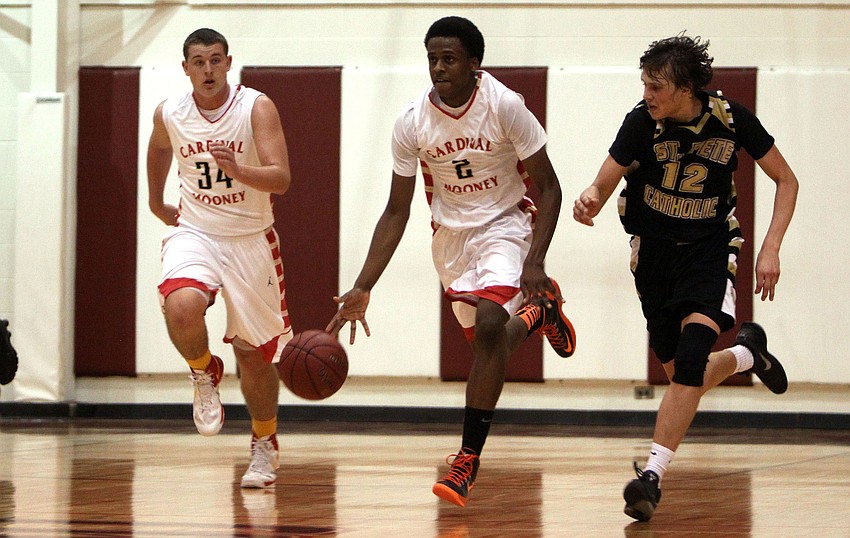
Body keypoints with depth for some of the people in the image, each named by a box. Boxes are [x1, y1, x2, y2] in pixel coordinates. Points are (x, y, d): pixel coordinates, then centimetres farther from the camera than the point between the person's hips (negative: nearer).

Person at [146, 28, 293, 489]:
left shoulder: (257, 108, -15)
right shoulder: (169, 114, -5)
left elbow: (281, 179, -23)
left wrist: (237, 170, -40)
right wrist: (156, 202, 27)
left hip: (251, 239, -1)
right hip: (195, 233, 1)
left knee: (253, 350, 7)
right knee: (182, 307, -30)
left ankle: (265, 443, 30)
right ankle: (205, 373, 2)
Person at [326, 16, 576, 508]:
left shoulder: (504, 106, -21)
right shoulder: (412, 123, -13)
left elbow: (548, 187, -13)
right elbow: (397, 211, -4)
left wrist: (534, 261, -25)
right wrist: (363, 288, -11)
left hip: (505, 223, -4)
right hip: (451, 234, 4)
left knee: (489, 323, -26)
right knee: (488, 340, 11)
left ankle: (469, 460, -21)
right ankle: (540, 310, 48)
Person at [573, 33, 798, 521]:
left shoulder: (731, 118, -14)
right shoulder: (642, 122, -15)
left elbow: (786, 181, -1)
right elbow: (602, 187, -11)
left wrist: (770, 250, -11)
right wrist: (588, 203, -36)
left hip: (710, 248, -2)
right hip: (654, 250, 2)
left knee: (691, 356, -24)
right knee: (684, 377, 7)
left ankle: (653, 475, -25)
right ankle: (747, 355, 40)